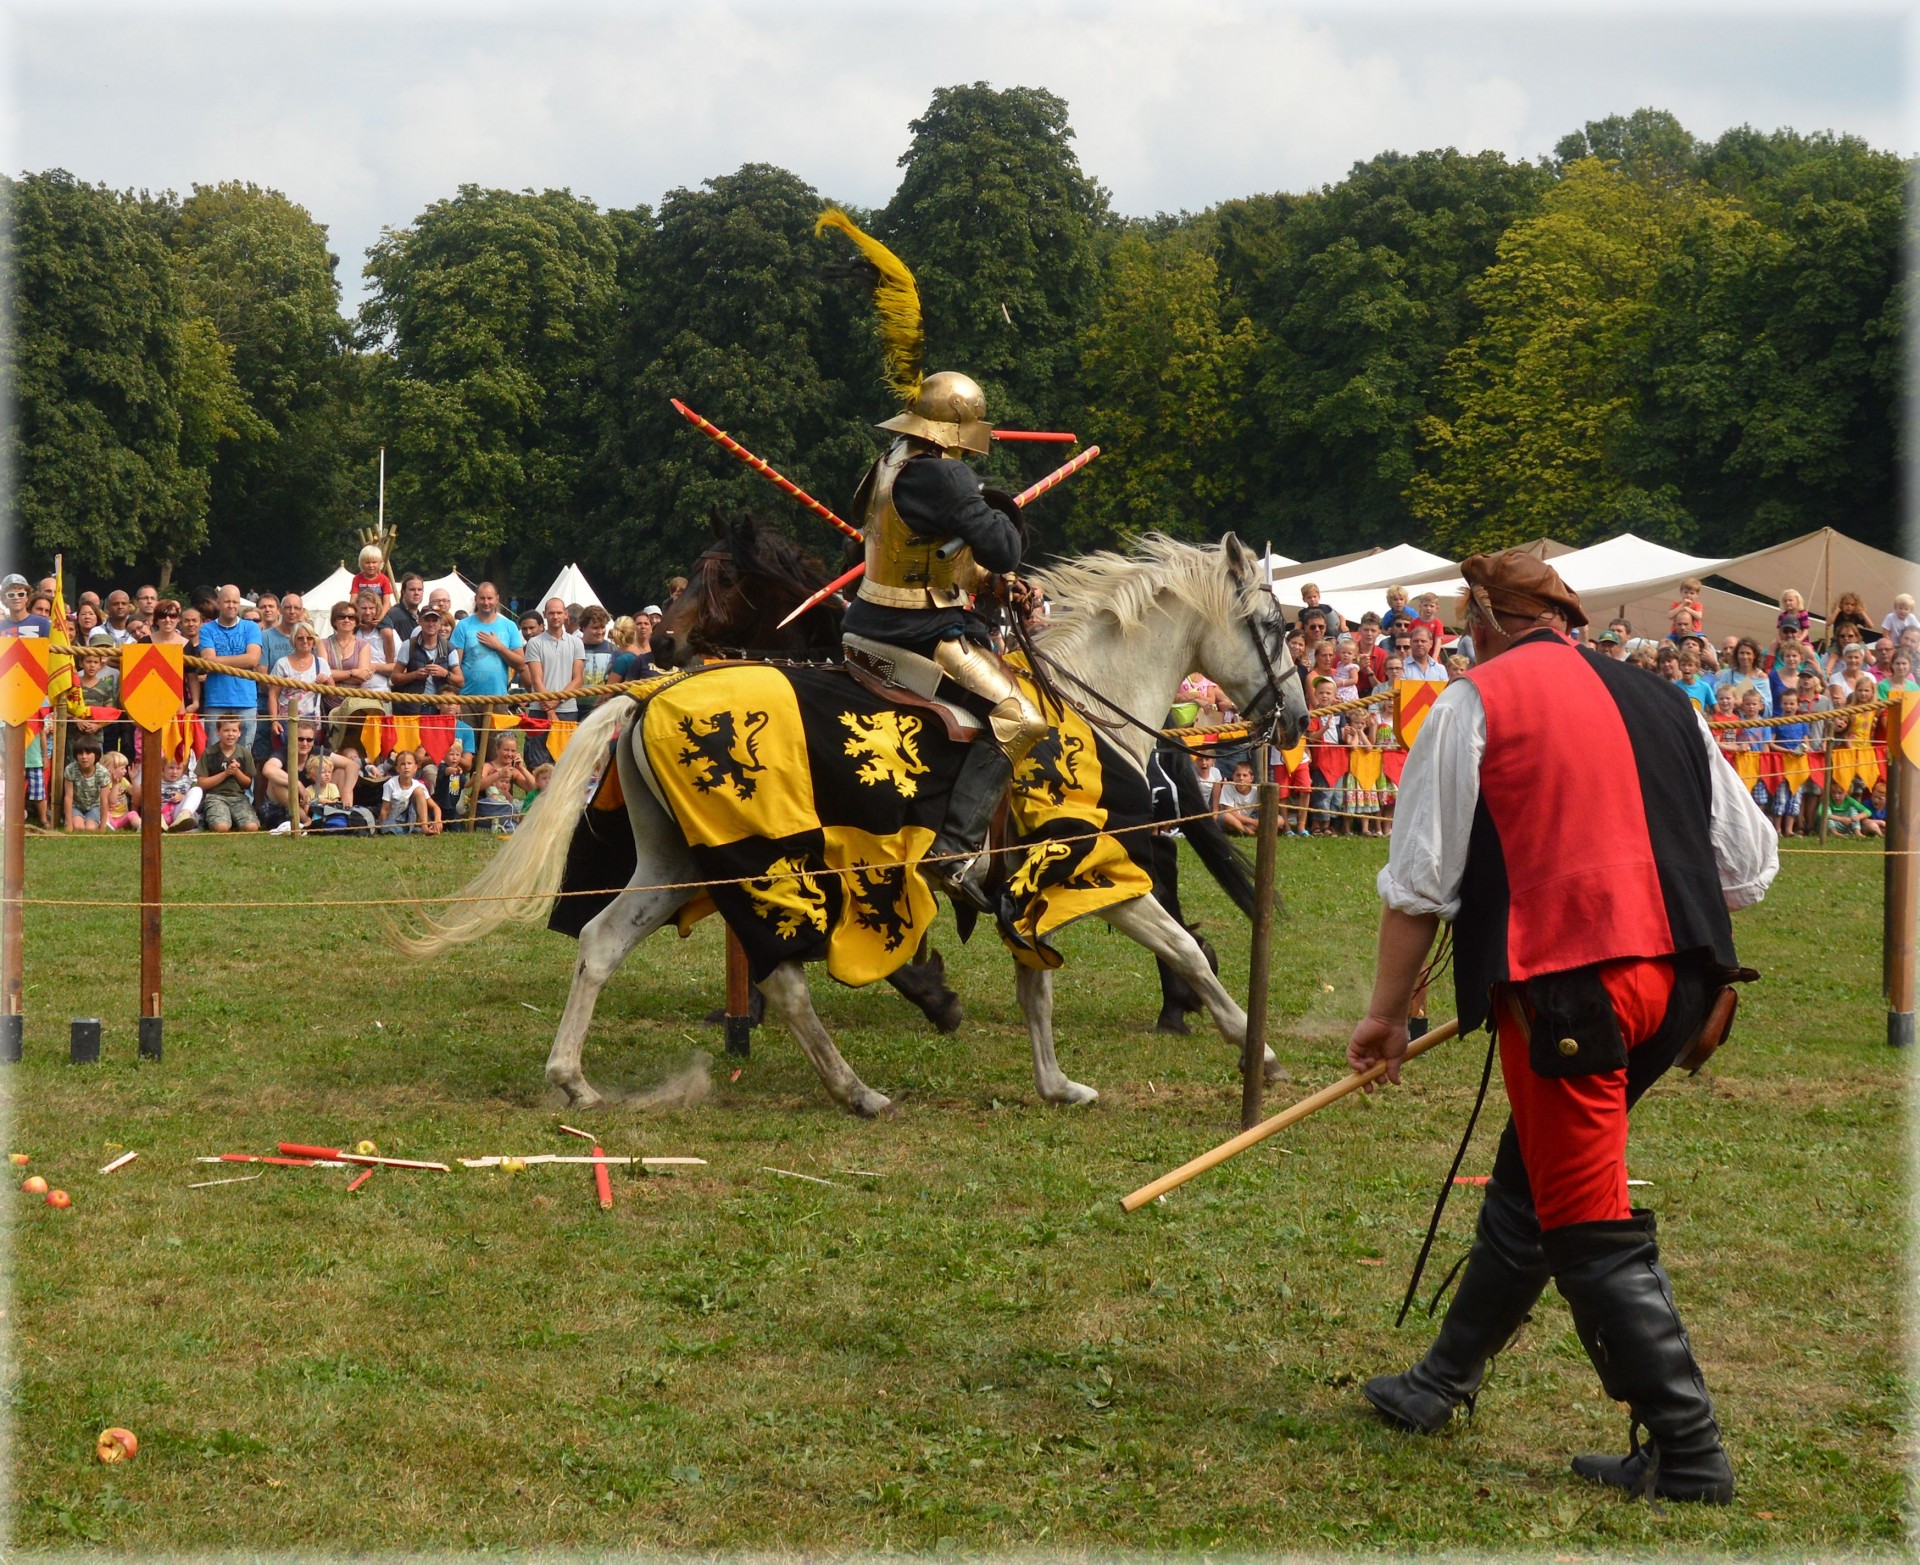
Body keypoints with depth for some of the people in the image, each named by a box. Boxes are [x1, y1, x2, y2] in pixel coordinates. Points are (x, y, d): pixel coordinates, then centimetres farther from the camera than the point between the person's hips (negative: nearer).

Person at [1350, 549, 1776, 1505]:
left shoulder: (1476, 703, 0)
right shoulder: (1664, 703, 15)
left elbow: (1420, 882, -1)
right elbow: (1749, 868, 16)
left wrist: (1387, 1013, 8)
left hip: (1566, 986, -7)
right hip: (1679, 981, 7)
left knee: (1591, 1227, 1)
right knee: (1531, 1183, 21)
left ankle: (1687, 1455, 1)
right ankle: (1443, 1382, 34)